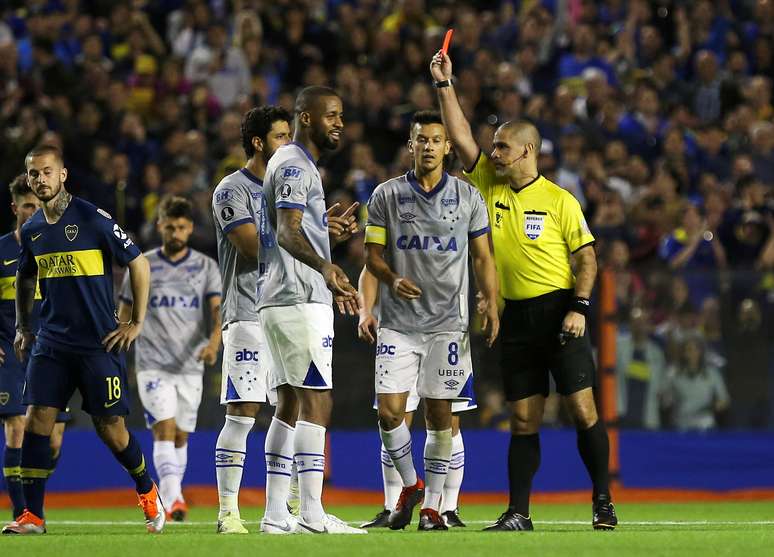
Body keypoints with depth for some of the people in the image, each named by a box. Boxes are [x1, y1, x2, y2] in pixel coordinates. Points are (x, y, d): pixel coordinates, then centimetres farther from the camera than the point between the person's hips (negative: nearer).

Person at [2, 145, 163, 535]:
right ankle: (32, 515, -4)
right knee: (36, 421, -8)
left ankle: (147, 492, 25)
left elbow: (139, 264, -3)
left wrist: (137, 323, -3)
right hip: (51, 342, 5)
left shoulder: (92, 219, -9)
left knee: (110, 428, -1)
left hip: (99, 342, -5)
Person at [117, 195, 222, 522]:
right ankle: (173, 499, -26)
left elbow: (218, 309, -7)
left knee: (181, 435, 8)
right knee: (164, 429, -16)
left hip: (190, 366, 2)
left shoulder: (206, 267, 4)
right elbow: (124, 316, 11)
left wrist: (214, 341, -26)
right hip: (152, 364, -2)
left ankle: (168, 501, 22)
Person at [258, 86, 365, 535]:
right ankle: (311, 513, -16)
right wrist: (324, 268, -38)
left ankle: (276, 514, 10)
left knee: (290, 403, 10)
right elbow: (287, 232, -23)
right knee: (317, 400, -12)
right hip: (300, 299, -11)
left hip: (283, 299, 11)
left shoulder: (299, 166, 22)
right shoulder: (294, 166, -10)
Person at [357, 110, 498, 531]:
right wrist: (393, 279, -14)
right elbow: (373, 255, 6)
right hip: (398, 322, 0)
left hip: (447, 322, 0)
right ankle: (410, 485, 17)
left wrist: (491, 306, -1)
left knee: (440, 414, 0)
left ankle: (432, 504, 9)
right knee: (389, 411, -7)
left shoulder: (468, 197, 6)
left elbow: (482, 258, 10)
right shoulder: (386, 195, 4)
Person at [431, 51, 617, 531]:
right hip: (517, 316, 4)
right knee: (523, 420, 4)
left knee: (583, 409, -7)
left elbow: (587, 256, -3)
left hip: (559, 310, -4)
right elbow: (460, 135, 5)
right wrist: (445, 84, 2)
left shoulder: (559, 201, -2)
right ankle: (518, 513, 5)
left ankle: (603, 502, 0)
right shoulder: (489, 186, 9)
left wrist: (579, 307, -14)